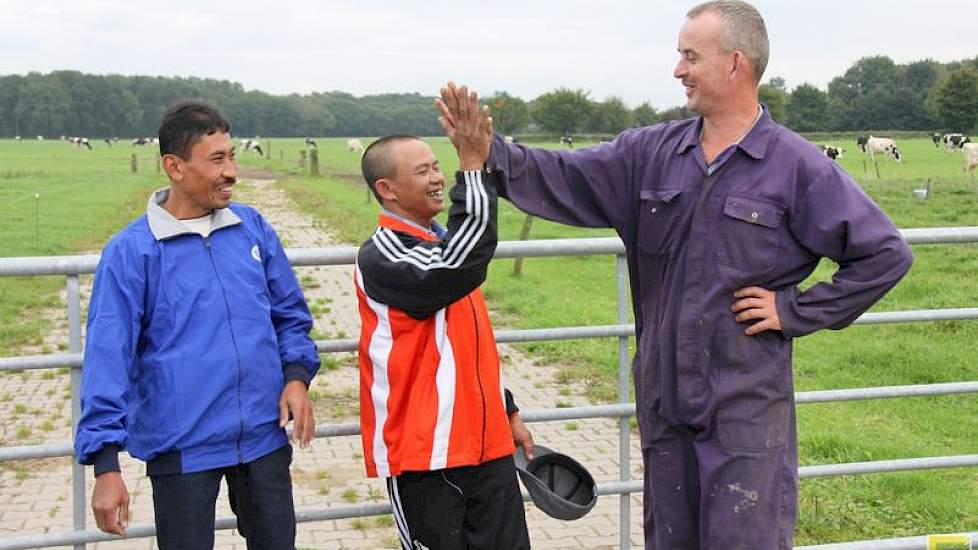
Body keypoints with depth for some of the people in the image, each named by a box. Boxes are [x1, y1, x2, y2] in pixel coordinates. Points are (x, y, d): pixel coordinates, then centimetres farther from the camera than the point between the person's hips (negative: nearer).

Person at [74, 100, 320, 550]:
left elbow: (290, 312, 12)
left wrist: (296, 375, -5)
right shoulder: (131, 251, -10)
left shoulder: (252, 227, 3)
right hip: (181, 449, -4)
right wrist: (106, 463, -16)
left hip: (265, 437, 4)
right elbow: (108, 357, -12)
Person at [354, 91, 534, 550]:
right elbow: (455, 269, -32)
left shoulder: (440, 243, 15)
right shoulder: (381, 257, -13)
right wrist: (472, 167, -30)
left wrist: (508, 412, 24)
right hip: (424, 454, -8)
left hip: (487, 444, 8)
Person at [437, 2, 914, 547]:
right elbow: (565, 180, 1)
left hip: (748, 408, -5)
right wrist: (488, 149, -14)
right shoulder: (652, 152, 5)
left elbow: (886, 253, -6)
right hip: (663, 401, 5)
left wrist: (797, 309, -9)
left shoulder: (797, 165, -9)